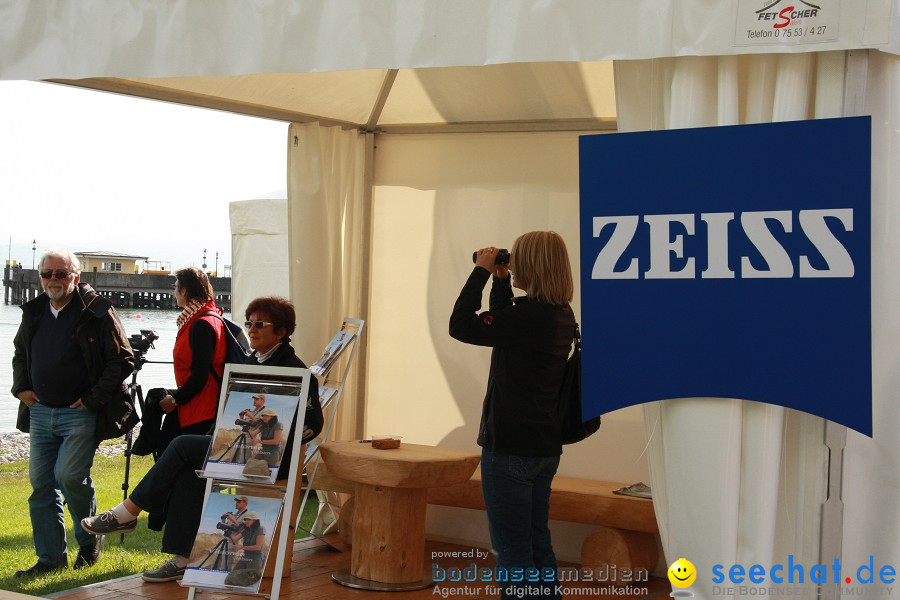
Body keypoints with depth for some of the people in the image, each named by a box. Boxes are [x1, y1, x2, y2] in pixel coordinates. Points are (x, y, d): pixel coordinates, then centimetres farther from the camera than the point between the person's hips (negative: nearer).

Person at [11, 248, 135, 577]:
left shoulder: (96, 312, -9)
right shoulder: (34, 312, 10)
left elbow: (123, 360, -8)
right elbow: (20, 354, 26)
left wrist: (93, 399, -11)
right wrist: (21, 387, 10)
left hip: (80, 414, -6)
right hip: (40, 413, 6)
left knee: (69, 475, -17)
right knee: (41, 484, 5)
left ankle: (90, 538, 10)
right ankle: (51, 557, 16)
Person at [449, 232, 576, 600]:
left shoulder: (529, 315, -22)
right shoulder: (561, 315, 6)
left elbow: (461, 326, -17)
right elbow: (503, 323, 22)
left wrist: (481, 271, -9)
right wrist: (499, 279, 14)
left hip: (510, 448, -9)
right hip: (544, 446, 9)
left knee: (513, 552, -2)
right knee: (537, 545, 18)